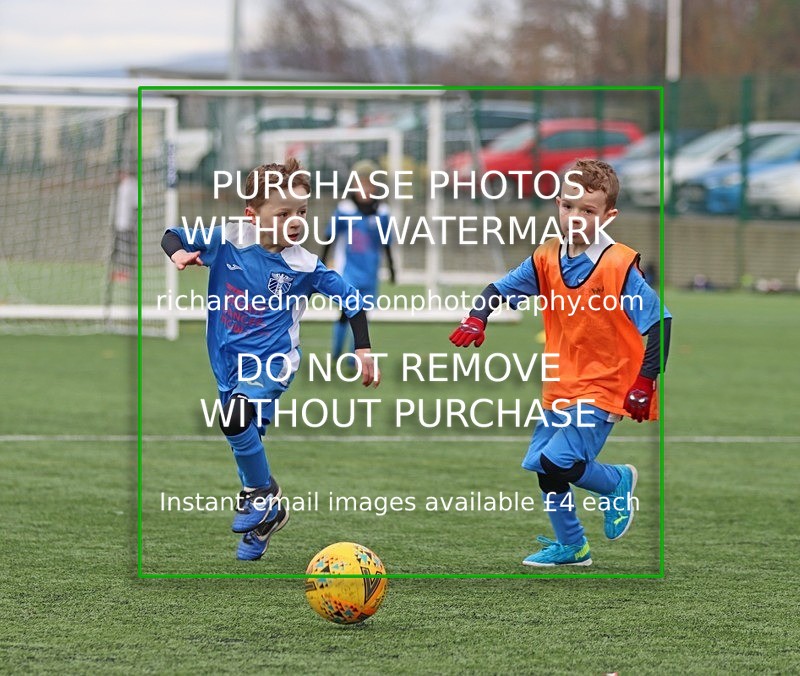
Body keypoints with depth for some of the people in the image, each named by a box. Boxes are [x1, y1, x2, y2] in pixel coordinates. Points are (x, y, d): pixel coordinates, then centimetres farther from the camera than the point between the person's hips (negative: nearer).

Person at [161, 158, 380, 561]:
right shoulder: (227, 240, -10)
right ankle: (264, 516, 36)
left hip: (271, 361, -4)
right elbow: (172, 236, 0)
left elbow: (351, 298, -2)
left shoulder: (303, 266, -12)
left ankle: (263, 494, -6)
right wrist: (179, 254, -23)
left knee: (236, 419, -29)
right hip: (229, 360, 4)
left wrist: (363, 350, -4)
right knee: (243, 440, 15)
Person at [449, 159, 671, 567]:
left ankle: (617, 482, 12)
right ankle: (570, 546, 32)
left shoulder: (620, 266, -16)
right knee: (542, 468, 10)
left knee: (557, 463, -19)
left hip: (602, 388, -6)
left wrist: (645, 381, -17)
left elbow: (659, 322, -14)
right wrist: (476, 319, -14)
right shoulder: (547, 260, 0)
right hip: (560, 388, 6)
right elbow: (501, 289, 7)